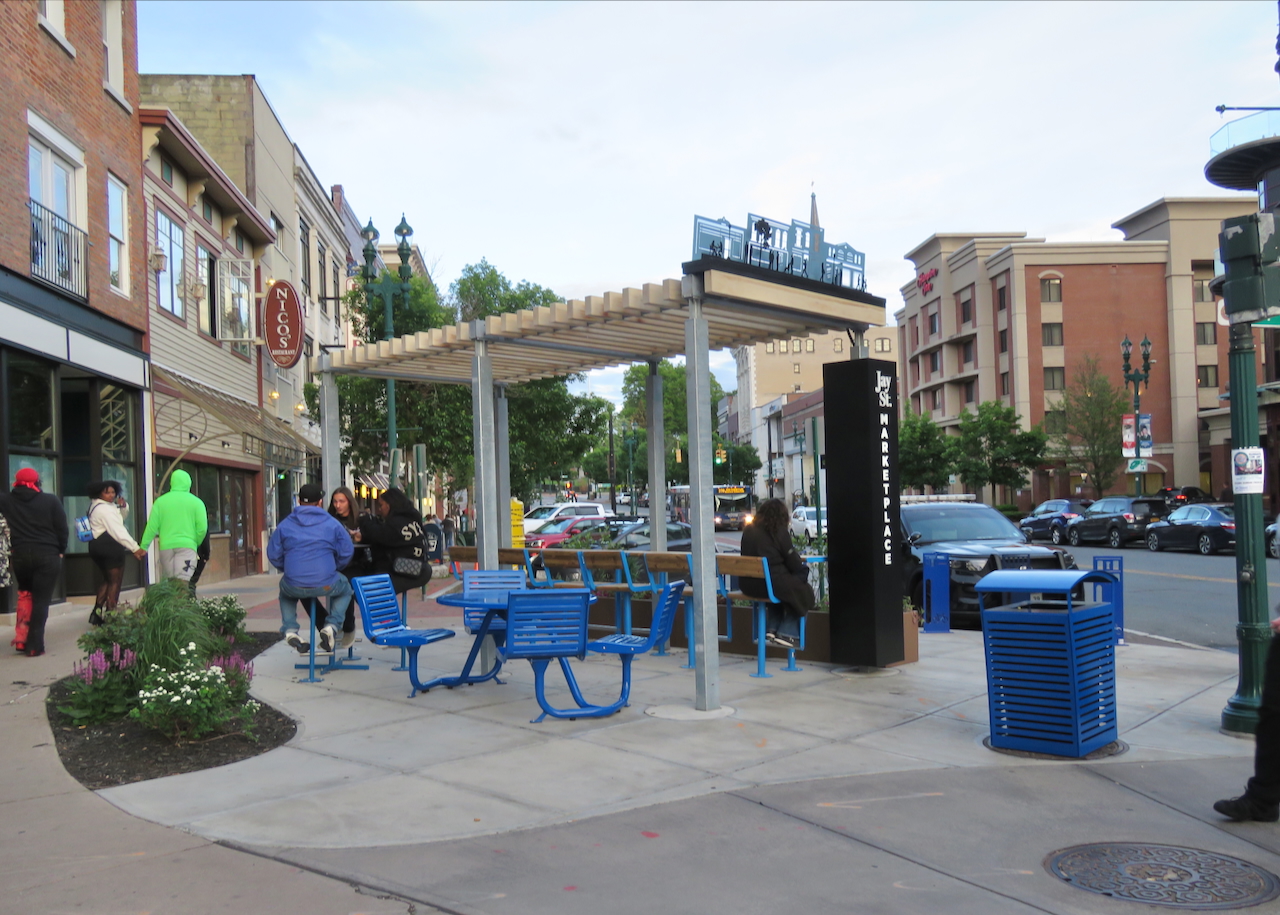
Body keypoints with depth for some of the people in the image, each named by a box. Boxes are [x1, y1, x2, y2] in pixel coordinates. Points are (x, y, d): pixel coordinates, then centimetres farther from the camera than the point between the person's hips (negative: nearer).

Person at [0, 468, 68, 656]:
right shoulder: (51, 500, -2)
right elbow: (62, 528, -3)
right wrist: (61, 551, 8)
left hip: (20, 555, 3)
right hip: (47, 555, -3)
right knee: (41, 601, 1)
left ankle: (22, 640, 14)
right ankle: (34, 645, -3)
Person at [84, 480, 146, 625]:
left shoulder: (96, 507, 17)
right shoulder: (104, 509, -16)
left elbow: (118, 521, 24)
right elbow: (117, 531, -22)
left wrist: (123, 507, 3)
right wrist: (135, 548, -24)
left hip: (97, 546, 10)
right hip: (110, 547, -10)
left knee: (107, 580, 19)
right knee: (115, 582, -4)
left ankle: (96, 613, 12)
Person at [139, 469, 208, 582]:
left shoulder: (160, 501, 6)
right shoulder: (196, 502, 4)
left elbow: (152, 527, 2)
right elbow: (202, 528, -1)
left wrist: (143, 547, 8)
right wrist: (196, 544, 15)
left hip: (166, 547, 2)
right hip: (187, 547, -2)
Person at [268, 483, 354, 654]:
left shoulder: (284, 525, 5)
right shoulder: (332, 524, 2)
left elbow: (273, 555, 9)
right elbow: (346, 552, 3)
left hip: (294, 587, 2)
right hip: (326, 585, -2)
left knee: (285, 592, 39)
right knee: (345, 589, 32)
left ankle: (289, 629, 18)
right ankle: (331, 626, 11)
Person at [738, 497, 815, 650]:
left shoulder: (748, 530, 8)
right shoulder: (780, 531, -9)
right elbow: (794, 563, -7)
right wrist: (804, 565, 17)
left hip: (748, 585, 7)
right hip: (771, 583, -7)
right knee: (803, 592, 15)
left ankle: (771, 630, 28)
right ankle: (787, 633, 11)